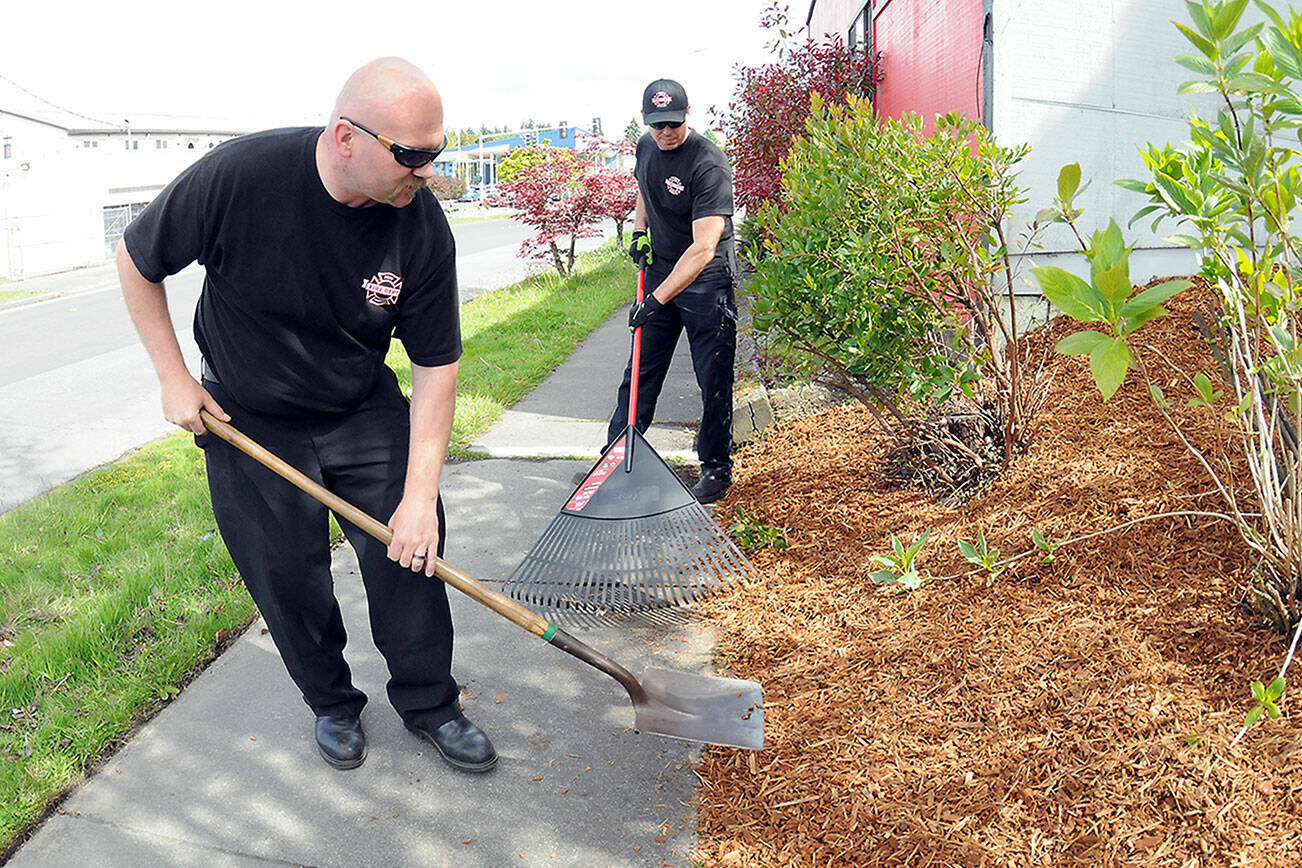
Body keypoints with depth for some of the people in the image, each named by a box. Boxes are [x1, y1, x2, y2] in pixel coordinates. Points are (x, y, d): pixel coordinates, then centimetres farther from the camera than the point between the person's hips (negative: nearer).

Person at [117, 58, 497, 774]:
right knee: (287, 578, 6)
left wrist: (420, 494, -20)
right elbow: (137, 261, -9)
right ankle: (332, 704, 32)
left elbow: (436, 365, -16)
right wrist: (174, 379, -9)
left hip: (364, 412, 2)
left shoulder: (423, 227, -21)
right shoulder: (238, 177, -28)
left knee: (411, 546, -2)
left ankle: (428, 703, 20)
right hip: (246, 420, -1)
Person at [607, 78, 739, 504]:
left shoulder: (708, 163, -23)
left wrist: (658, 299, -36)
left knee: (714, 381, 0)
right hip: (660, 273, 6)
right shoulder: (647, 147, 1)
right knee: (640, 372, 11)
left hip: (706, 282, -6)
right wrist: (639, 229, 7)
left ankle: (716, 468, 15)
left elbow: (703, 249, -31)